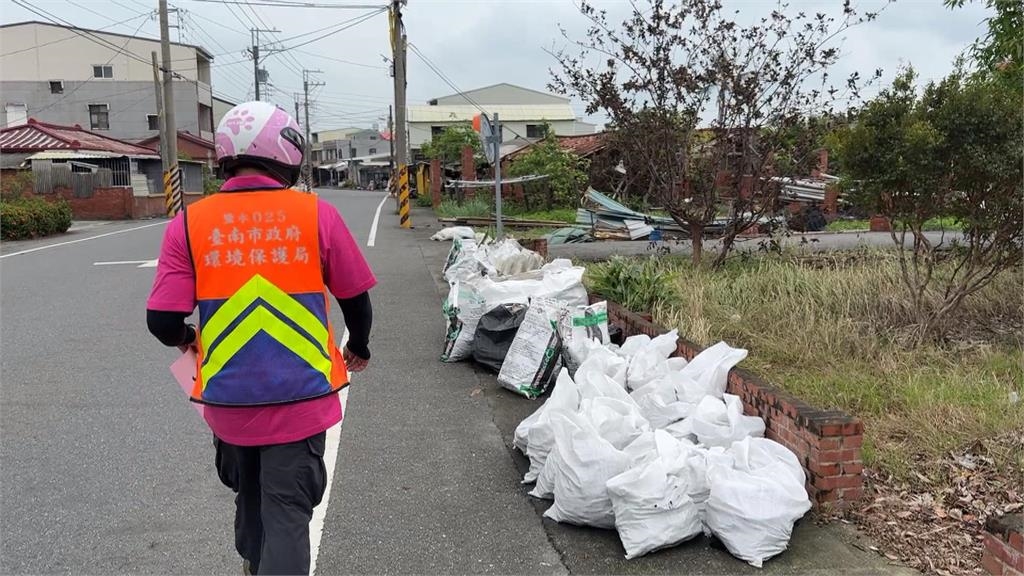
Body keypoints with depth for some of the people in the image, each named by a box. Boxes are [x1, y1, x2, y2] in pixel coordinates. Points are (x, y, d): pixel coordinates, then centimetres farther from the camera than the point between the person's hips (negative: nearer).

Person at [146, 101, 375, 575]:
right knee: (288, 512, 6)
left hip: (228, 400, 3)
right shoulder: (316, 215, -7)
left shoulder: (190, 224, -6)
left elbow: (163, 322, -10)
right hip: (299, 398, -3)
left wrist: (186, 339, 15)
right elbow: (356, 299, 2)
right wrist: (358, 349, 22)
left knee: (249, 494, 28)